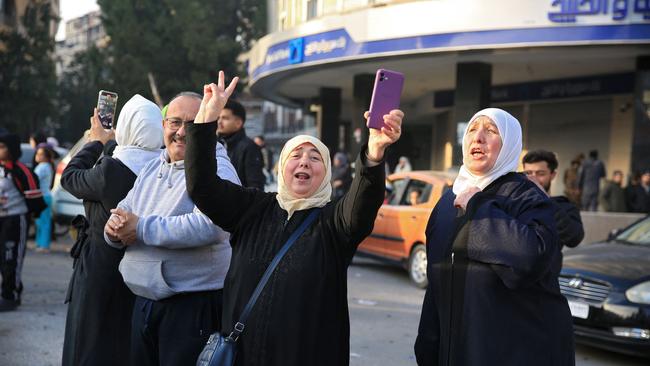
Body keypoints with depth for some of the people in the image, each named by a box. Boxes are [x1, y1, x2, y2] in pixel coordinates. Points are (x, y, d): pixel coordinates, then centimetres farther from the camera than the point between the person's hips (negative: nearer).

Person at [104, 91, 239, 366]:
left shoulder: (217, 170, -12)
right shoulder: (151, 169, 13)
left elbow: (208, 227, -28)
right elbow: (124, 214, 14)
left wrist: (141, 228, -21)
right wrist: (115, 229, -11)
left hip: (194, 304, -7)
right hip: (144, 302, 7)